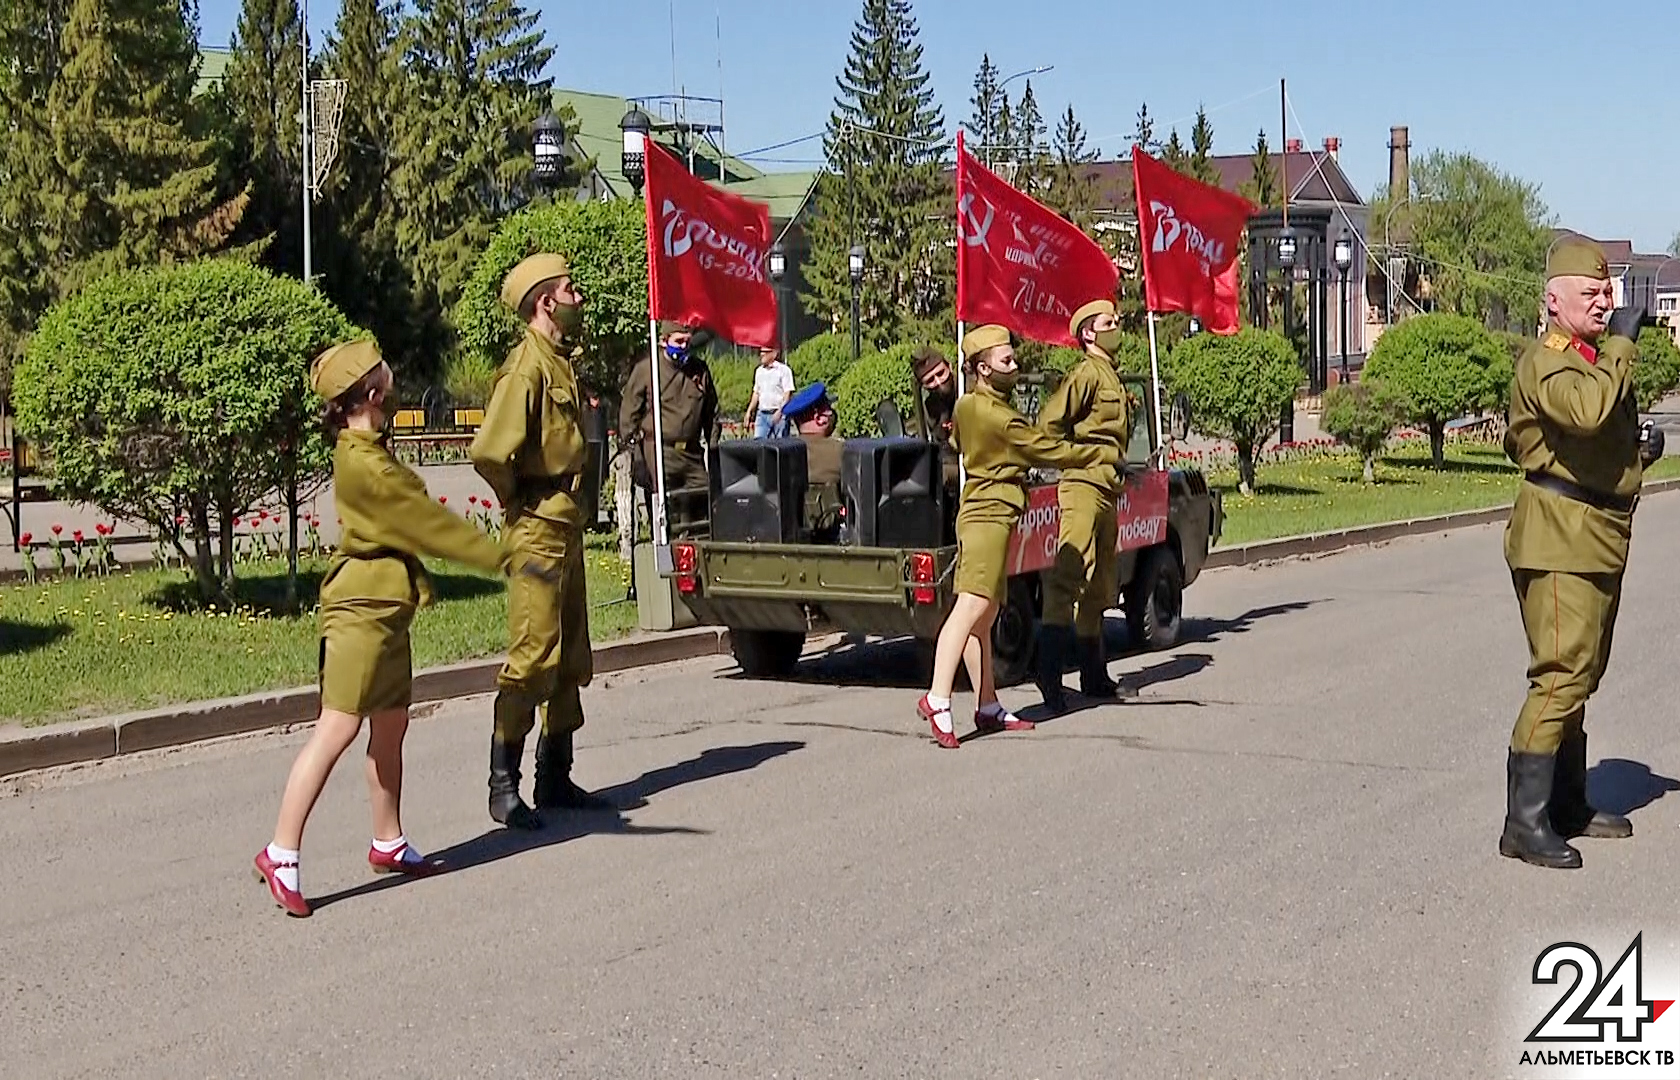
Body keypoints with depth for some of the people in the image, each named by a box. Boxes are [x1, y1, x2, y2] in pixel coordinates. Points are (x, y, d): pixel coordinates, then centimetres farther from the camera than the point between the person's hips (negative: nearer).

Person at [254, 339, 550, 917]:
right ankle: (281, 854, -9)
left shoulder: (367, 451, 12)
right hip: (362, 608, -10)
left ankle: (388, 843, 25)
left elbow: (412, 522, 22)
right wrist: (501, 558, -11)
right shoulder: (364, 464, -18)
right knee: (338, 728, -11)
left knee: (391, 726, 15)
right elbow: (427, 523, -16)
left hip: (386, 608, 10)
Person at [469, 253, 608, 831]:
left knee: (571, 659, 14)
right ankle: (504, 787, -1)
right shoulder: (526, 367, -16)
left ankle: (555, 779, 23)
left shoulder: (562, 362, 15)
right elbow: (489, 451, -27)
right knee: (532, 658, -9)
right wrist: (519, 502, -12)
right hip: (537, 529, -10)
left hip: (566, 525, 10)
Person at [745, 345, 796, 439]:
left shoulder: (784, 370, -4)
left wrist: (780, 411, -19)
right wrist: (749, 411, 16)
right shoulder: (759, 371, 16)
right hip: (762, 414, 6)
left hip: (778, 414, -6)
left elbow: (788, 393, -9)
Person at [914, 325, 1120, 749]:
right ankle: (937, 700, -29)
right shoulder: (999, 417, -15)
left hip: (979, 511, 10)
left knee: (984, 616, 10)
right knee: (972, 607, -19)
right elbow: (1051, 451, -9)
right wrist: (1109, 453, 1)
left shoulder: (966, 406, 12)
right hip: (991, 515, -10)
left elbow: (956, 444, 29)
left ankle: (989, 709, 13)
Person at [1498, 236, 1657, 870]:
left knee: (1581, 676, 16)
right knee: (1562, 675, -15)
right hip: (1560, 538, -10)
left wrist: (1637, 448, 13)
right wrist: (1621, 343, -22)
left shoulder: (1600, 357, 20)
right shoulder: (1545, 362, -12)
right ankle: (1525, 824, -14)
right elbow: (1587, 410, -33)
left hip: (1599, 539, 10)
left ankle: (1568, 806, 26)